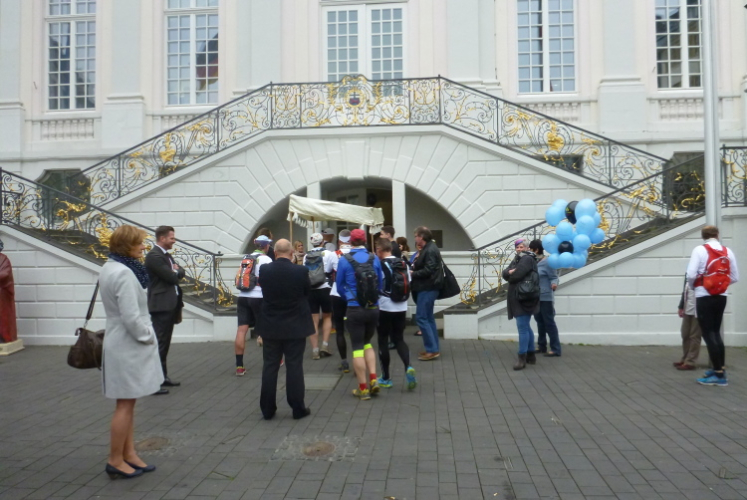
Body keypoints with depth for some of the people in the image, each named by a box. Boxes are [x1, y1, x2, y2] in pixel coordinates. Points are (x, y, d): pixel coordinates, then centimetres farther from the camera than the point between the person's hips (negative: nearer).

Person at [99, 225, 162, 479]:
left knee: (128, 403, 16)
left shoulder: (110, 268, 8)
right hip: (129, 346, -10)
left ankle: (129, 455, 26)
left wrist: (146, 335, 9)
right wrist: (147, 337, -10)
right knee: (125, 405, 2)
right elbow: (131, 317, -26)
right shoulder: (124, 273, -23)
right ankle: (115, 461, 15)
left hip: (122, 344, 10)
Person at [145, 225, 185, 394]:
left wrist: (176, 270, -5)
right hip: (161, 305, -10)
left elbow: (180, 273, 14)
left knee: (165, 343, 15)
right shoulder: (154, 255, -15)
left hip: (170, 305, 10)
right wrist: (175, 271, 1)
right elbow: (172, 277, -18)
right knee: (159, 343, -7)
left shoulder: (167, 255, 15)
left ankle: (162, 376, 24)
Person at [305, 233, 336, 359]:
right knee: (327, 317, 16)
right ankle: (325, 345, 5)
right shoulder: (329, 254, -4)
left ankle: (315, 350, 8)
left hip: (310, 291, 2)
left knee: (314, 320, 7)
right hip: (325, 289, -2)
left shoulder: (306, 256, 6)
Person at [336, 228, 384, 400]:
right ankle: (373, 379, 12)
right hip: (374, 308, 3)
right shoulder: (375, 259, -1)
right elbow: (380, 284, 7)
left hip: (355, 310, -3)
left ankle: (363, 388, 10)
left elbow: (340, 287, 2)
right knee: (367, 343, 22)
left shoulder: (344, 260, -7)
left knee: (358, 347, 6)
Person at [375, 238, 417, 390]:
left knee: (383, 341, 8)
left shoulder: (381, 265, -13)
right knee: (399, 339, 15)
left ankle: (385, 378, 15)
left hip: (384, 309, -5)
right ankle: (408, 367, -8)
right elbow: (409, 285, 11)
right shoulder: (403, 264, 6)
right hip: (401, 308, 5)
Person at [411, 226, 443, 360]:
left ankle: (432, 350, -5)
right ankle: (434, 348, 19)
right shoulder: (427, 248, 16)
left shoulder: (430, 250, -17)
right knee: (428, 317, 13)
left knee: (421, 317, -9)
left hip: (428, 288, -11)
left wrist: (412, 274, -14)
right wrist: (412, 266, 3)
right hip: (427, 287, 11)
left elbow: (428, 270, -24)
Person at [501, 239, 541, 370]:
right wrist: (509, 272, -15)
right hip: (518, 298, 10)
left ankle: (522, 359, -8)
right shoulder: (517, 259, 18)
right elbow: (505, 272, 8)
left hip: (524, 299, -10)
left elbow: (517, 275, -24)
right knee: (526, 327, 16)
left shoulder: (527, 259, -12)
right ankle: (531, 355, 25)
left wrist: (510, 276, -2)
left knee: (522, 328, -10)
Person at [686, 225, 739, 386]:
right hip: (721, 297, 5)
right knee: (716, 332, 18)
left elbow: (691, 275, -16)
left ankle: (719, 375, -1)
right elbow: (735, 277, 6)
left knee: (708, 334, -1)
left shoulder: (699, 250, -9)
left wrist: (693, 286, 4)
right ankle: (719, 369, 24)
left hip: (704, 296, -5)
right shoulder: (728, 251, 5)